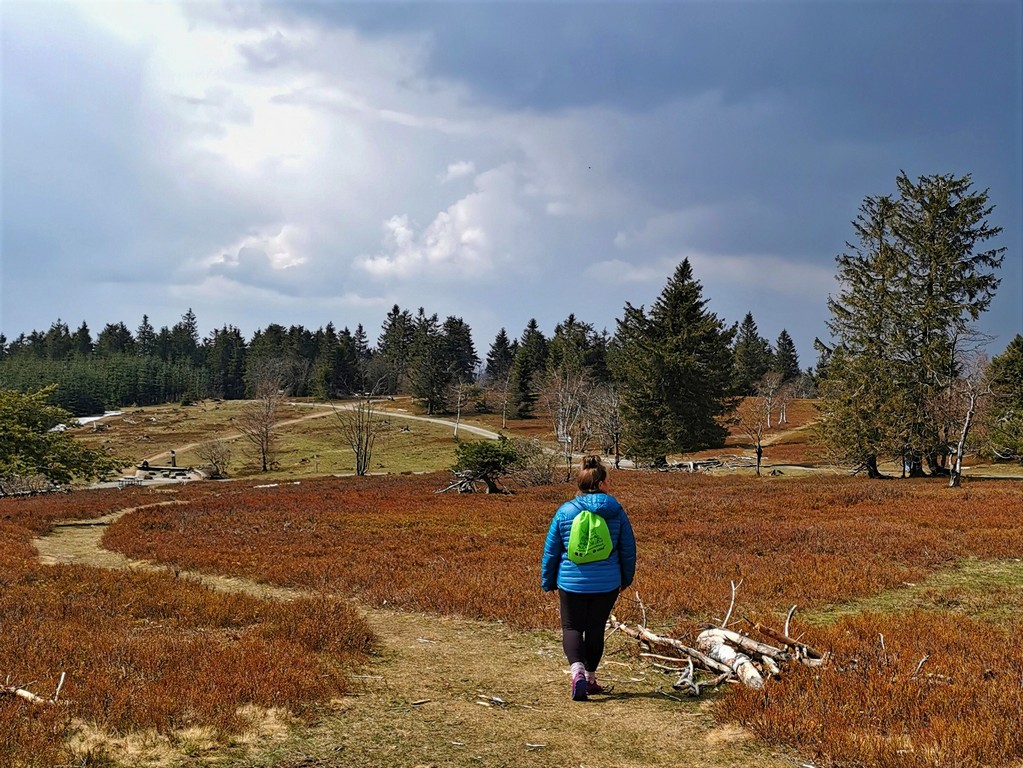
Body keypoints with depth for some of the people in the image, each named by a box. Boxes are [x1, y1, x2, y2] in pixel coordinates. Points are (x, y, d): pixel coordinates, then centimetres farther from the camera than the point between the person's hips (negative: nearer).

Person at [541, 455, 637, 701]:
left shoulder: (565, 511, -6)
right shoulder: (616, 511, -4)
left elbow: (551, 551, 1)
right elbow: (628, 549, 5)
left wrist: (548, 582, 13)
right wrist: (626, 579, 20)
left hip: (572, 582, -1)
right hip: (606, 584, 1)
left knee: (572, 628, 9)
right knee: (595, 629, 15)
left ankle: (577, 670, -14)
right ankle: (590, 678, 24)